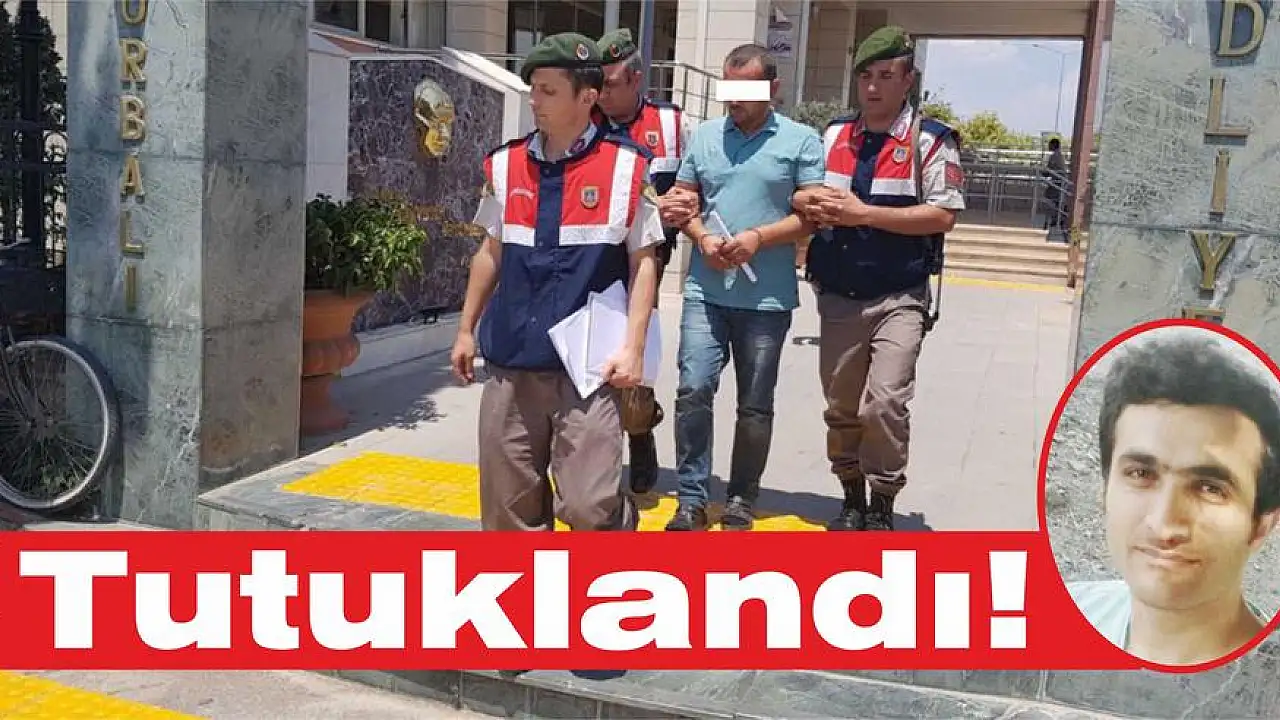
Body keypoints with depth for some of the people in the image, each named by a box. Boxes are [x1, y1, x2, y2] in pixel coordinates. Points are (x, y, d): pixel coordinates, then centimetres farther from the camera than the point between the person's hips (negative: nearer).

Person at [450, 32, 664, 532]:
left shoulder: (626, 169, -4)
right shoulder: (504, 165, 7)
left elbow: (642, 264, 0)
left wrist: (633, 347, -8)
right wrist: (466, 330, 17)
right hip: (510, 361, 4)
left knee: (590, 505, -6)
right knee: (509, 504, 10)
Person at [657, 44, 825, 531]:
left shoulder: (801, 141, 1)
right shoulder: (704, 136, 11)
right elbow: (683, 201, 14)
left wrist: (758, 238, -16)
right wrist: (702, 238, -6)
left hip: (767, 297, -2)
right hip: (705, 290, 3)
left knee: (755, 404, 6)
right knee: (693, 391, -4)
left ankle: (742, 502, 19)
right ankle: (692, 500, 7)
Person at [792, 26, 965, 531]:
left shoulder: (931, 141, -4)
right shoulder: (833, 135, 10)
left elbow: (943, 216, -13)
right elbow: (802, 196, 17)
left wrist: (863, 213, -18)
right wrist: (811, 206, -8)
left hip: (898, 299, -5)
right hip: (837, 298, 5)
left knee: (885, 402, -16)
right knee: (841, 407, 11)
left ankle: (882, 508, 3)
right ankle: (852, 502, 28)